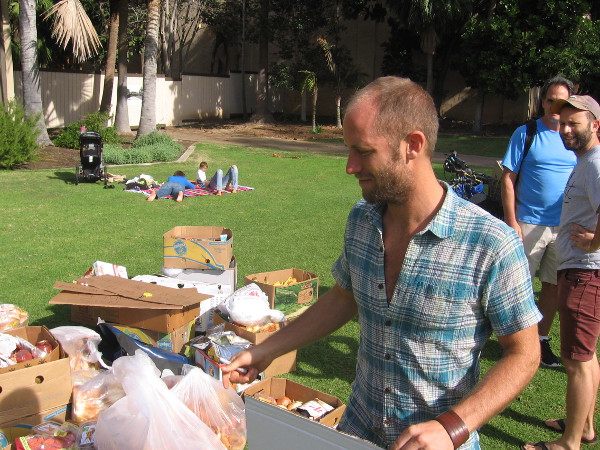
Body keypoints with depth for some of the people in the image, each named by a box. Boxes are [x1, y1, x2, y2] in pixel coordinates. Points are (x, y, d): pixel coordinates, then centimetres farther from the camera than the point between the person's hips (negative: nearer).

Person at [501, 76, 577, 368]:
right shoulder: (525, 134, -2)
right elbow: (508, 179, -4)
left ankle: (541, 339, 26)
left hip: (566, 226, 4)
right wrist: (511, 221, -11)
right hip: (529, 223, -3)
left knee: (554, 286, 11)